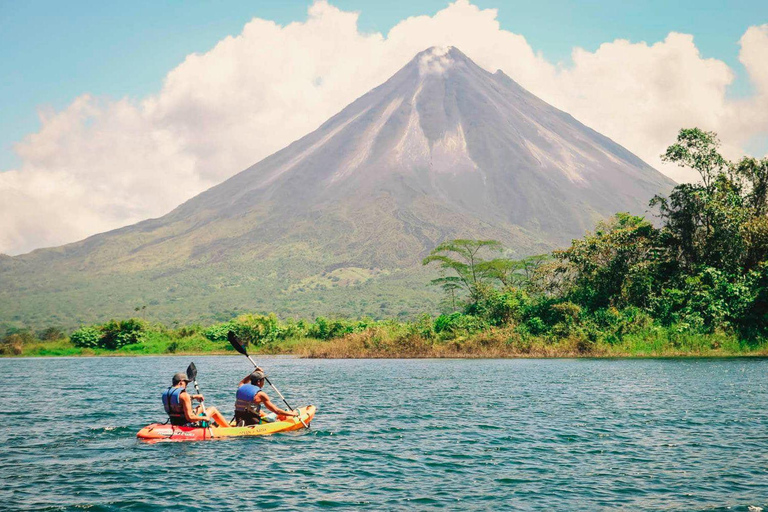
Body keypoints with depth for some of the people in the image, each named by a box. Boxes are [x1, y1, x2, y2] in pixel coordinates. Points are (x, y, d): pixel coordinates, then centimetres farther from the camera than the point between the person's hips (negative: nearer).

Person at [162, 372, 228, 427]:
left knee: (201, 407, 30)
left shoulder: (166, 393, 1)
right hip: (187, 425, -9)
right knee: (213, 409, 10)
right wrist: (204, 418, -12)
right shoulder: (183, 395, -25)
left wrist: (193, 397, 26)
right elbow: (190, 417, -28)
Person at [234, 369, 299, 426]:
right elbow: (276, 410, -8)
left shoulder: (241, 388, 5)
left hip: (238, 421, 7)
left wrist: (254, 373, 32)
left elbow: (242, 382, 35)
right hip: (252, 423, -7)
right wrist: (292, 414, 3)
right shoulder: (260, 394, -11)